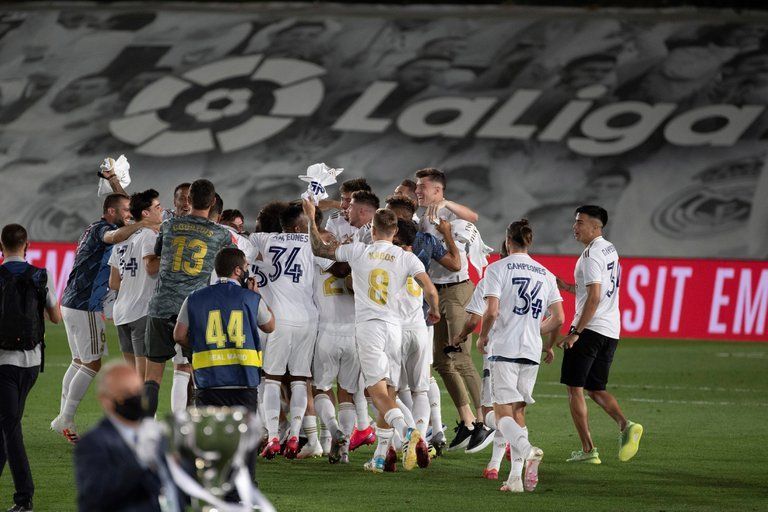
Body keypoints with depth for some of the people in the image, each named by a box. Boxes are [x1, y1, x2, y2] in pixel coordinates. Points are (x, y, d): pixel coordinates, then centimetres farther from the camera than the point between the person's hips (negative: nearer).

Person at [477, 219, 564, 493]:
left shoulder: (497, 268, -3)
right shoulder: (545, 274, 12)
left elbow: (492, 311, -12)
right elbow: (558, 318, 9)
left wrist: (483, 337, 5)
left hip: (503, 348, -5)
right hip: (531, 351, 5)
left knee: (503, 413, -5)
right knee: (518, 411, 12)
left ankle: (528, 451, -33)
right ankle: (516, 477, 3)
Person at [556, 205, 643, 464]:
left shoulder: (591, 254, -13)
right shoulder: (610, 250, 16)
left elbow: (594, 297, -21)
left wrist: (576, 332, -20)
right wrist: (568, 287, 22)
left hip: (589, 329, -9)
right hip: (611, 331, 9)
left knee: (574, 388, 1)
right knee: (596, 389, 15)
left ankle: (588, 449, -3)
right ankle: (625, 425, -9)